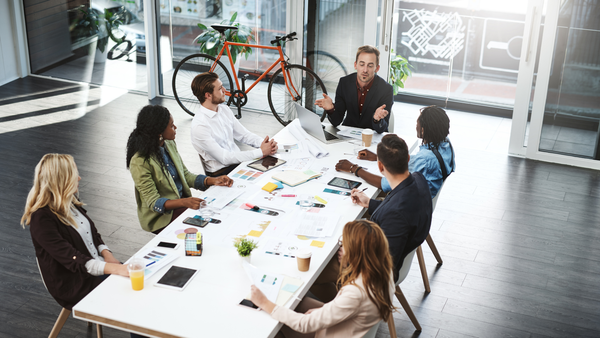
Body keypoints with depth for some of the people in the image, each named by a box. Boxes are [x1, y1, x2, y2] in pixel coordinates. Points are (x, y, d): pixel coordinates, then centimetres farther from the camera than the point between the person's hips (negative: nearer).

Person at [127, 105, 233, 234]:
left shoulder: (170, 145, 3)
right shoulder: (140, 162, -22)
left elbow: (186, 175, 11)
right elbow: (153, 202, -23)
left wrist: (212, 180, -5)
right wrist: (184, 202, -39)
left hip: (183, 200, 7)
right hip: (160, 217, -7)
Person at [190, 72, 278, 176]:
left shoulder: (225, 109, 6)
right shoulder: (199, 126, -19)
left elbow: (244, 135, 12)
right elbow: (224, 158, -22)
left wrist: (264, 143, -10)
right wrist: (261, 152, -22)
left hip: (239, 160, 7)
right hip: (221, 173, -7)